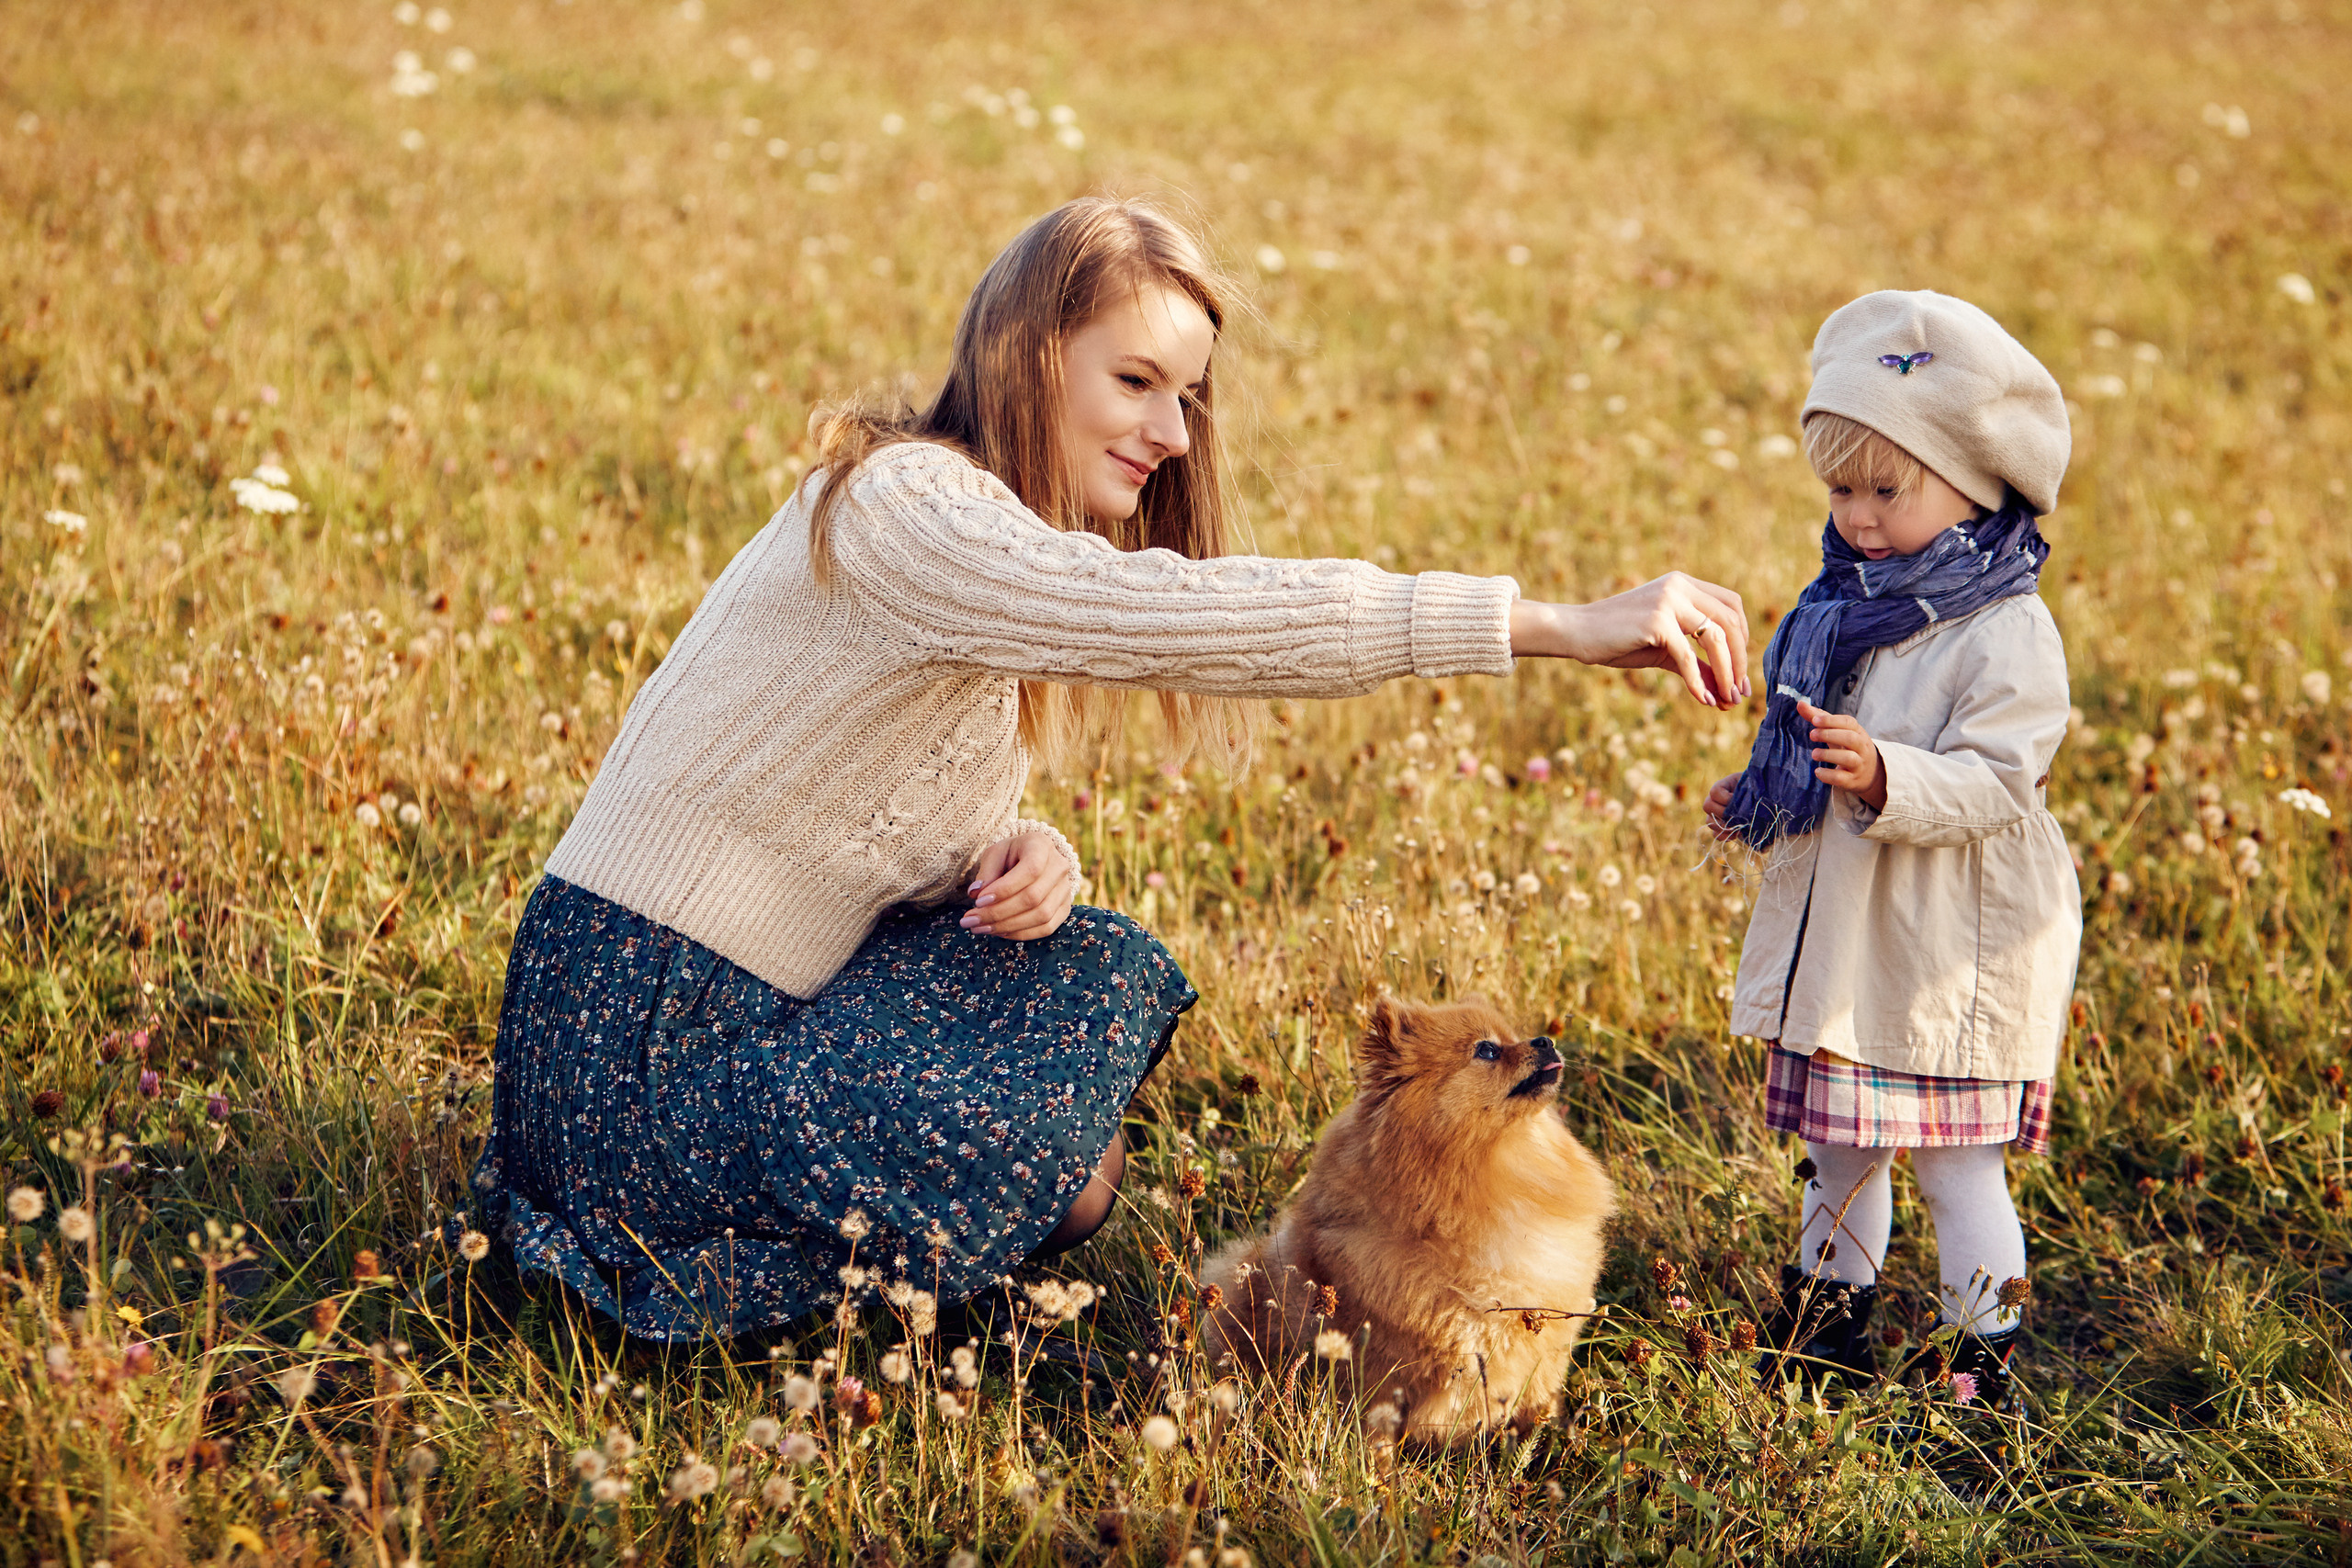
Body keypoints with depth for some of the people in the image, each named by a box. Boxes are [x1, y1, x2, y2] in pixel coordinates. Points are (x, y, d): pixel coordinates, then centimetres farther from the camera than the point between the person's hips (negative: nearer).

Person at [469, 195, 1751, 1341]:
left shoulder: (1003, 539, 12)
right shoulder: (905, 509, -20)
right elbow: (1174, 615, -35)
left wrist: (1018, 863, -13)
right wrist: (1563, 626, -38)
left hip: (753, 1000, 9)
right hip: (645, 1044, -9)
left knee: (1105, 970, 5)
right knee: (1053, 1159, -17)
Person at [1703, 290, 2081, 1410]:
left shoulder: (2006, 634, -16)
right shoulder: (1846, 607, 10)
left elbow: (1995, 781, -24)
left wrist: (1887, 779, -38)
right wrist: (1756, 804, 9)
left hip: (1954, 959, -8)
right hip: (1841, 940, 8)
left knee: (1956, 1161, -1)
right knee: (1838, 1147, 20)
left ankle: (1987, 1358, 10)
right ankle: (1830, 1317, 37)